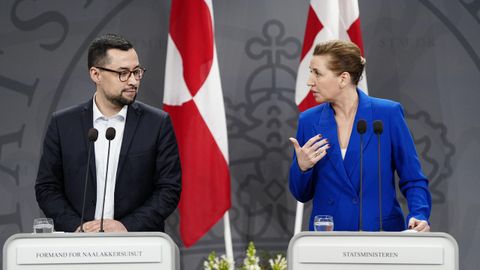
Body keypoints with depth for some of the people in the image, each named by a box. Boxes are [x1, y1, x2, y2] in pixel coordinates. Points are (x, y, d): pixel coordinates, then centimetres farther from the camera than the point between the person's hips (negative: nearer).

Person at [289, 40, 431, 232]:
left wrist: (419, 217, -18)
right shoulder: (309, 121, 2)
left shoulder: (388, 114, -6)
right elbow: (302, 194, 8)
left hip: (382, 231, -2)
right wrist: (301, 167, -12)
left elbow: (412, 180, -1)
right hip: (328, 237, 2)